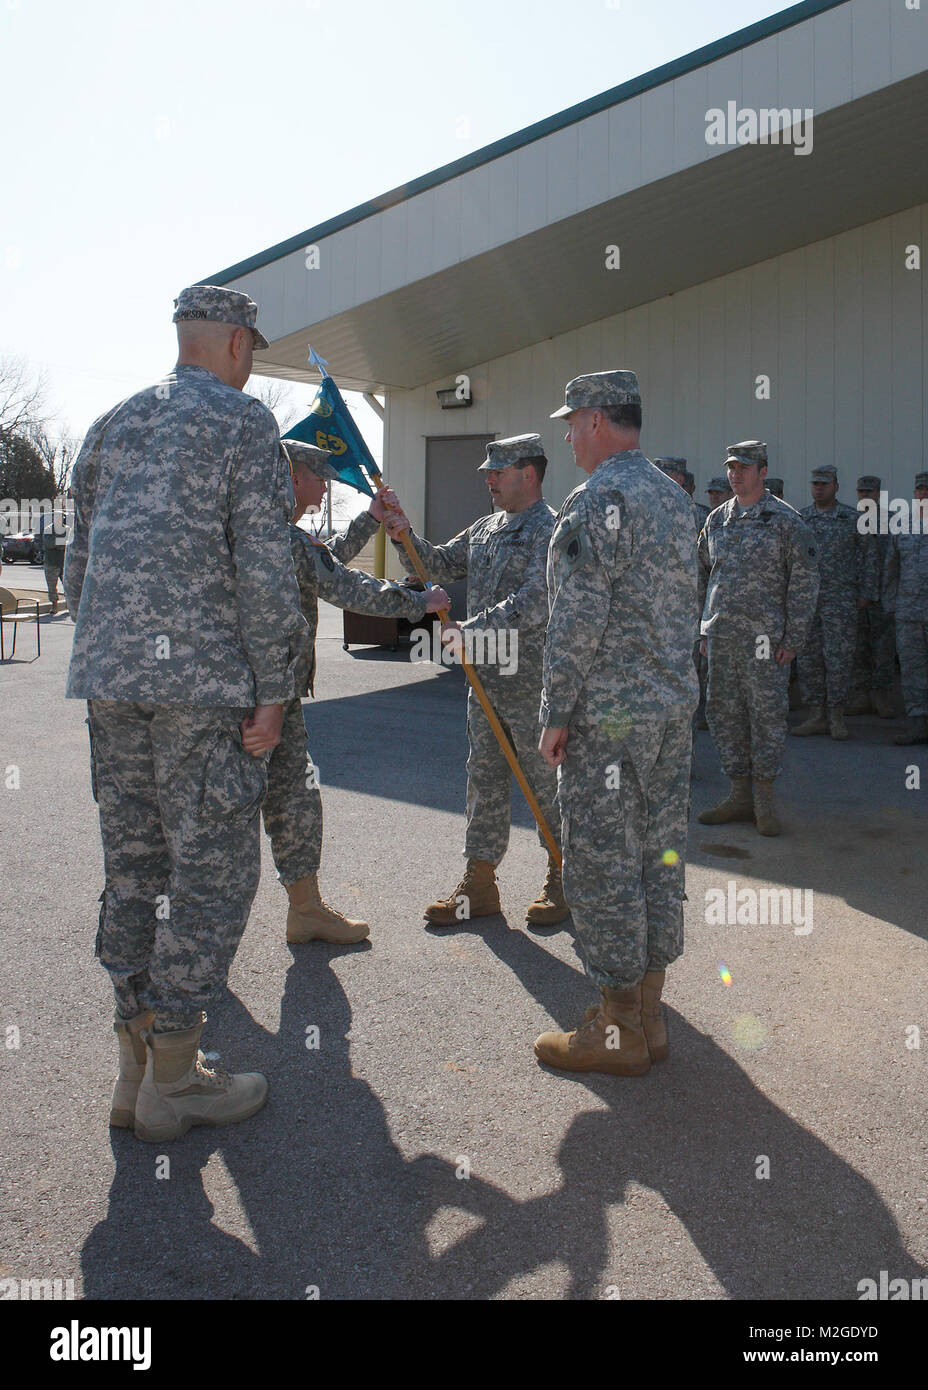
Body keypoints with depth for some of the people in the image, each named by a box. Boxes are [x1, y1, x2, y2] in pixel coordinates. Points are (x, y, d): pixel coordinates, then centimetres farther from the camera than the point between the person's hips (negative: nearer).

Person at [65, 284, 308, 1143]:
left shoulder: (112, 426, 18)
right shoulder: (244, 422, -2)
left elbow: (78, 563, 18)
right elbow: (264, 568, -11)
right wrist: (273, 690, -8)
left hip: (110, 683, 7)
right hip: (205, 682, -7)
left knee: (134, 870, 12)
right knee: (212, 871, 2)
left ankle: (136, 1067, 20)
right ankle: (172, 1078, 8)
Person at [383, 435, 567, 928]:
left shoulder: (550, 530, -11)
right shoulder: (485, 528, 16)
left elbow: (536, 601, -22)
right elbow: (441, 565, 21)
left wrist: (473, 628, -26)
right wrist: (405, 536, 5)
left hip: (531, 681, -8)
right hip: (485, 680, 8)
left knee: (546, 780, 3)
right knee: (484, 778, 11)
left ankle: (563, 879, 19)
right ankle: (479, 885, 19)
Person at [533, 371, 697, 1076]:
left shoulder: (595, 500, -13)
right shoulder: (677, 497, 15)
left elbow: (577, 622, -18)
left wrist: (557, 714, -12)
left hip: (608, 714, -9)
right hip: (675, 708, 9)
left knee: (603, 863, -1)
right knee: (659, 854, 12)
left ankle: (618, 1030, 9)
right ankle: (648, 1013, 23)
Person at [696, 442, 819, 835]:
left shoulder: (785, 520, -3)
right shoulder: (717, 519, 12)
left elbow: (804, 581, -5)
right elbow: (702, 577, 18)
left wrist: (793, 639, -10)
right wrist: (703, 629, 12)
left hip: (764, 638, -5)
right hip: (720, 638, 5)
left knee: (767, 716, 0)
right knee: (724, 715, 8)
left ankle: (763, 801, 11)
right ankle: (740, 796, 20)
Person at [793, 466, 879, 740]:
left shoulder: (853, 518, 2)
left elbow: (870, 555, 5)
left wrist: (867, 593, 1)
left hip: (840, 600, -3)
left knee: (838, 657, -4)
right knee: (809, 659, 3)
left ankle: (836, 717, 4)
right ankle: (816, 716, 11)